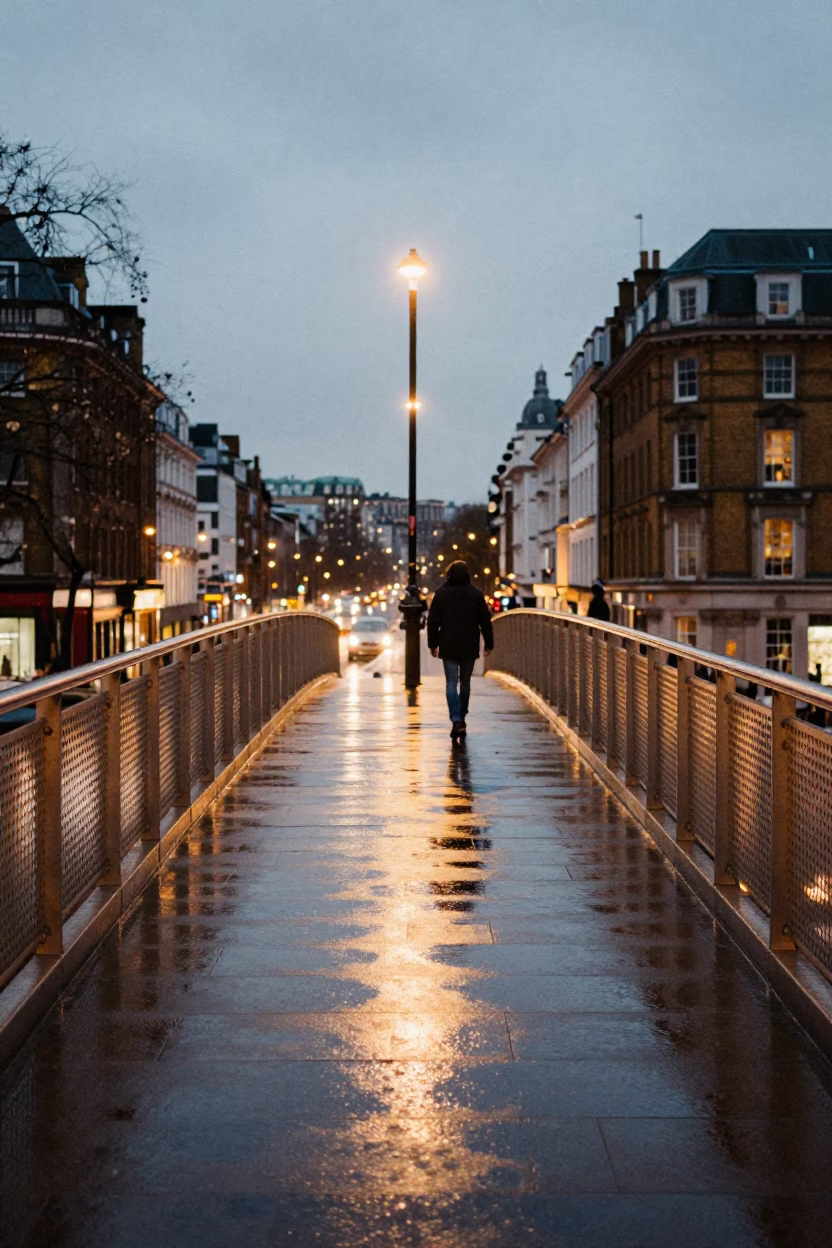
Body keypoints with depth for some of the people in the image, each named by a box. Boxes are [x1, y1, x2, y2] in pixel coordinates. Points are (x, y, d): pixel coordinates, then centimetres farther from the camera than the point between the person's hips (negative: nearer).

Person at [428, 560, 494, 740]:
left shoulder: (441, 593, -1)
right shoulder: (476, 594, -1)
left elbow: (432, 621, 1)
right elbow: (485, 621, 1)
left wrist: (433, 643, 8)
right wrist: (489, 644, 8)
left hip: (448, 647, -1)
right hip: (469, 647, 1)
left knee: (451, 683, -3)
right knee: (465, 683, 13)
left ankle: (456, 721, -18)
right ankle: (461, 720, 20)